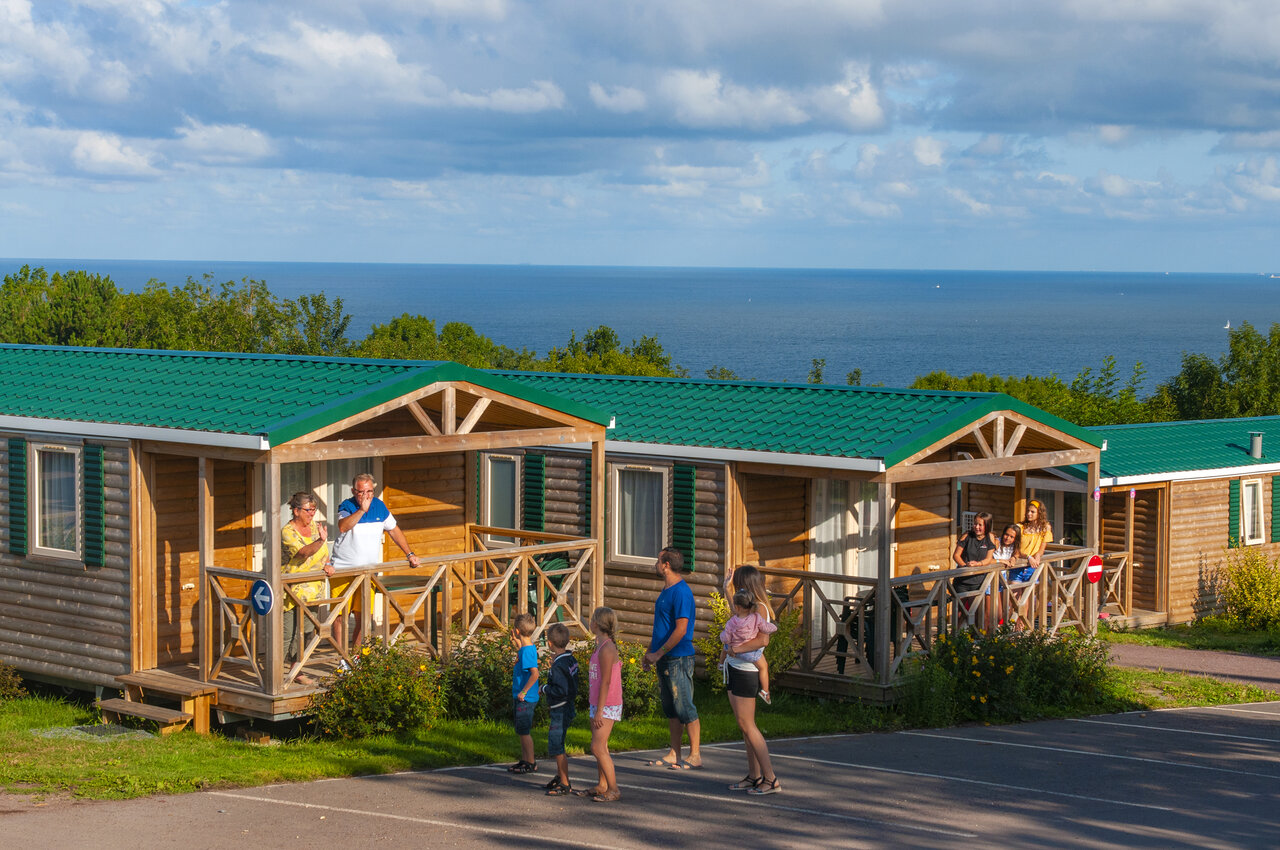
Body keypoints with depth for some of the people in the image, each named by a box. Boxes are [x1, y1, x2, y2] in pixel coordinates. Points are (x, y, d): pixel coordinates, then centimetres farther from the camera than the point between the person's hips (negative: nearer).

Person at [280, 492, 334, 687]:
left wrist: (327, 565, -2)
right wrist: (320, 540, -46)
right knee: (289, 633, -10)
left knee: (307, 631, 10)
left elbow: (323, 552, 18)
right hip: (293, 588, -7)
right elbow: (303, 552, -30)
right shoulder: (287, 532, -14)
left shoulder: (314, 526, 8)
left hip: (313, 588, 7)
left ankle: (297, 671, 21)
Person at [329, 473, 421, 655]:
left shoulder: (379, 506, 6)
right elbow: (343, 527, -29)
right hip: (343, 570, -4)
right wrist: (362, 509, -32)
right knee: (341, 614, -6)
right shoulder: (347, 507, -7)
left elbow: (394, 531, 18)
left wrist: (409, 554, 16)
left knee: (362, 615, 4)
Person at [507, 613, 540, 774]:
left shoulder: (527, 650, -20)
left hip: (525, 699, -9)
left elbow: (534, 674, -29)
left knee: (524, 731, -2)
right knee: (523, 731, 15)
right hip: (520, 696, 9)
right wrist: (516, 643, 21)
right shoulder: (528, 647, 8)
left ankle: (531, 763, 5)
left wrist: (523, 692, -23)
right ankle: (524, 760, 23)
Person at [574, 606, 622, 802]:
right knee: (599, 747, 13)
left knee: (598, 747, -12)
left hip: (606, 706, -10)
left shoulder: (606, 649, -17)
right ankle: (601, 786, 20)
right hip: (598, 704, 10)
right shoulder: (601, 647, 13)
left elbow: (606, 682, -20)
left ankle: (613, 790, -9)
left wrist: (599, 711, -20)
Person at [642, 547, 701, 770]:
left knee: (685, 708, -6)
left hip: (678, 658, -10)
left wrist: (658, 654, -17)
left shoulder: (681, 592, -16)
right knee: (671, 708, 12)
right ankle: (674, 755, 18)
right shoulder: (666, 590, 15)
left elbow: (681, 630, -21)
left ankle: (695, 757, -2)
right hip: (665, 659, 10)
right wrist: (650, 651, 18)